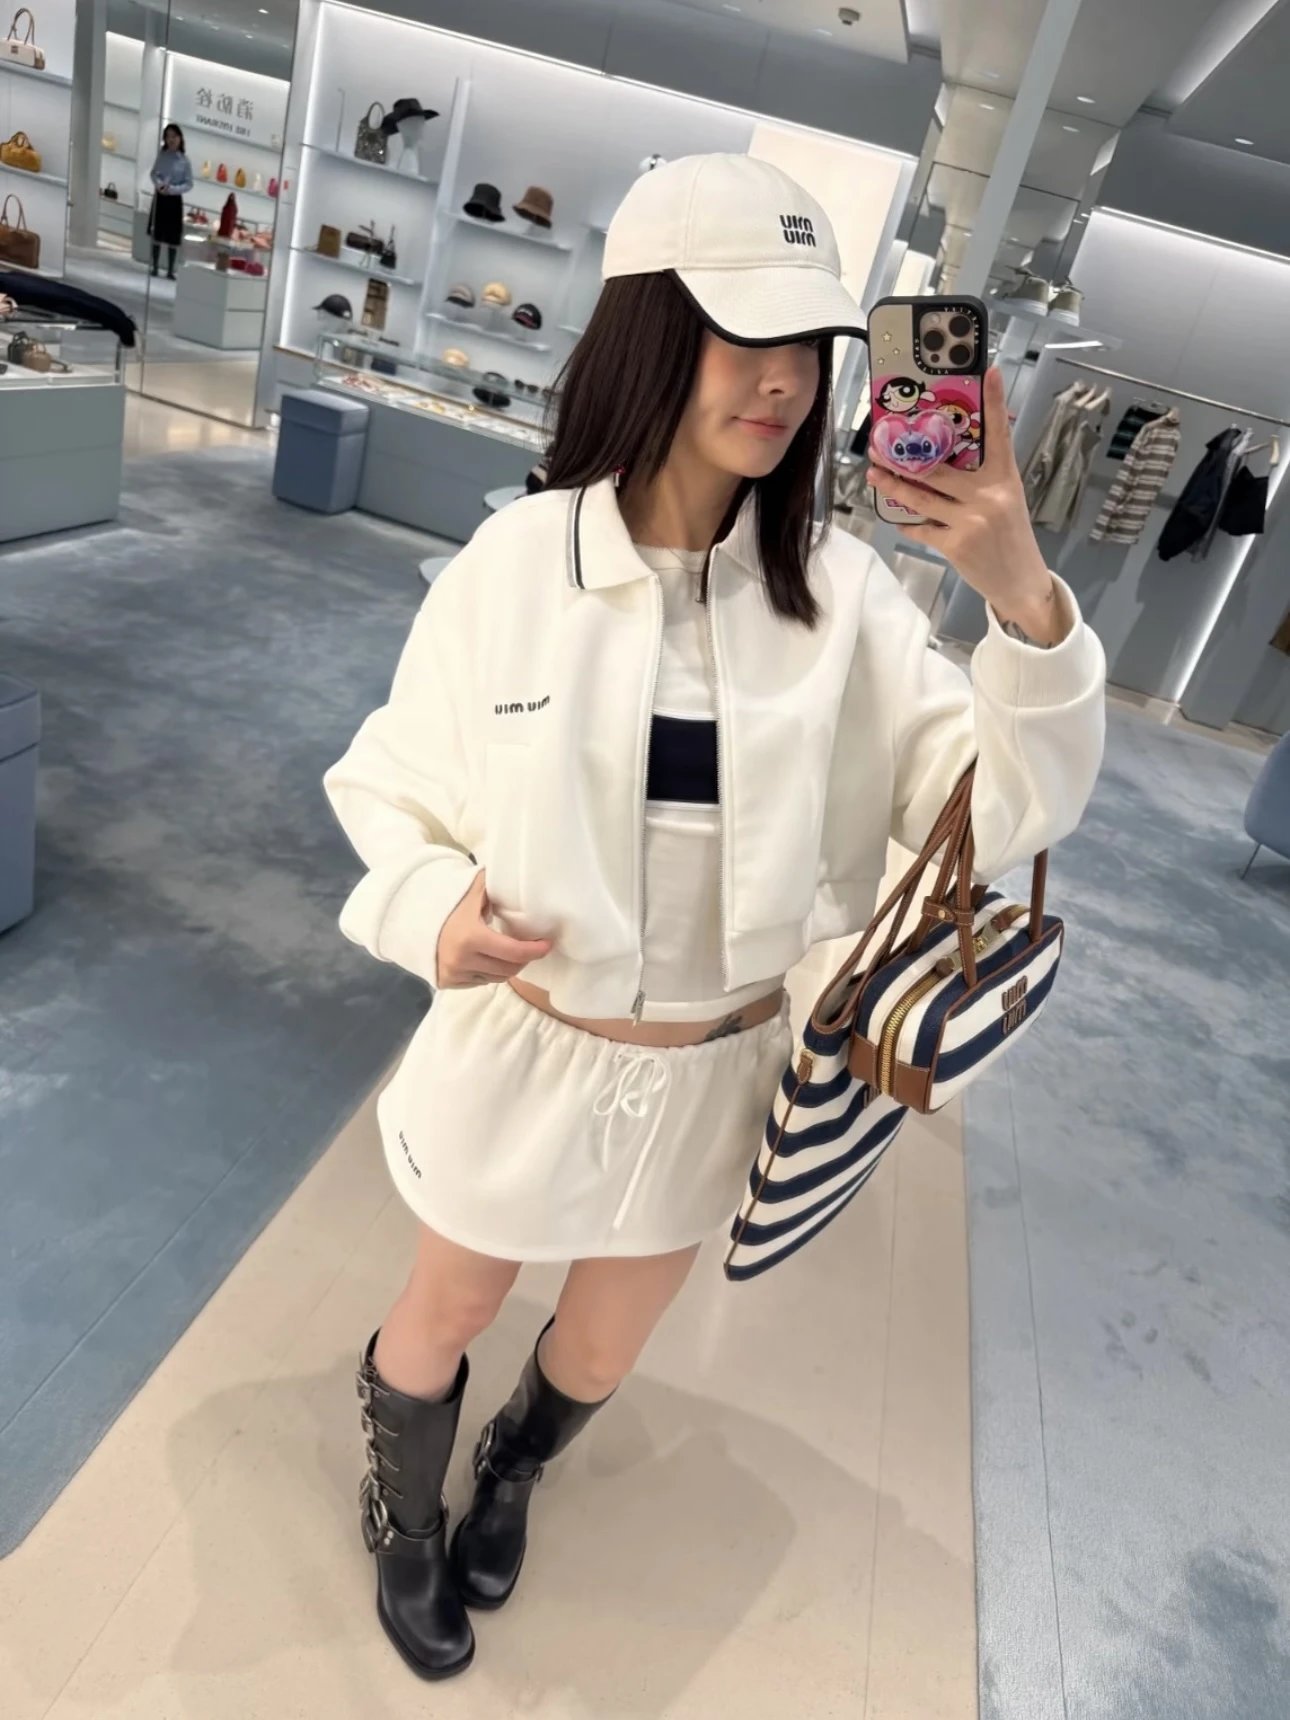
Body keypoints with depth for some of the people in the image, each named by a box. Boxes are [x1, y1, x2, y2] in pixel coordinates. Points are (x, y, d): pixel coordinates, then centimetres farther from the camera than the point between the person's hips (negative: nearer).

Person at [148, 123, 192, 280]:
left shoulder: (184, 159, -8)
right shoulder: (161, 154, 0)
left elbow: (189, 184, -6)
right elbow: (154, 173, 8)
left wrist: (172, 189, -18)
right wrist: (158, 184, -13)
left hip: (174, 200, -2)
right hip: (159, 197, 2)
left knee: (173, 237, 1)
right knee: (156, 234, 7)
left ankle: (170, 271, 10)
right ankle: (154, 267, 17)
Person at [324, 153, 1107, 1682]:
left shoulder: (838, 596, -13)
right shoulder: (516, 565, -17)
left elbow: (1010, 813, -17)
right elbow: (389, 786, -4)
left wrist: (1025, 603, -31)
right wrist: (434, 908, -24)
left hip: (713, 1078, 2)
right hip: (522, 1059, -1)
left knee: (602, 1350, 28)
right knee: (446, 1316, 26)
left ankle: (507, 1479, 66)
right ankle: (401, 1511, 63)